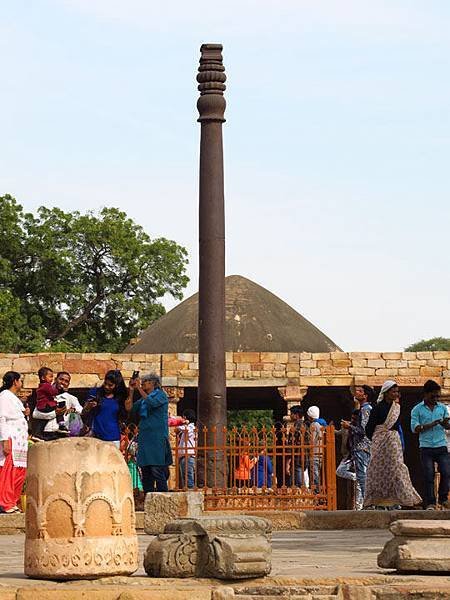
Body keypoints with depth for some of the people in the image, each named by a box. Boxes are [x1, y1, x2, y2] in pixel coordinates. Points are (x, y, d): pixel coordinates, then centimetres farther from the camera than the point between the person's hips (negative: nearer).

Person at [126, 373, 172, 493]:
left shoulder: (161, 395, 1)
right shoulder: (142, 400, 20)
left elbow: (152, 403, -17)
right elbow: (130, 409, 11)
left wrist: (139, 388, -12)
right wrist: (131, 391, 6)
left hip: (158, 438, -7)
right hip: (144, 437, 7)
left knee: (157, 470, -13)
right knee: (145, 471, 5)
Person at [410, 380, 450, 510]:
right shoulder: (417, 410, 2)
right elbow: (414, 428, -7)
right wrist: (431, 425, -18)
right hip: (426, 447, -2)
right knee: (429, 476, -3)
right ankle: (430, 502, 3)